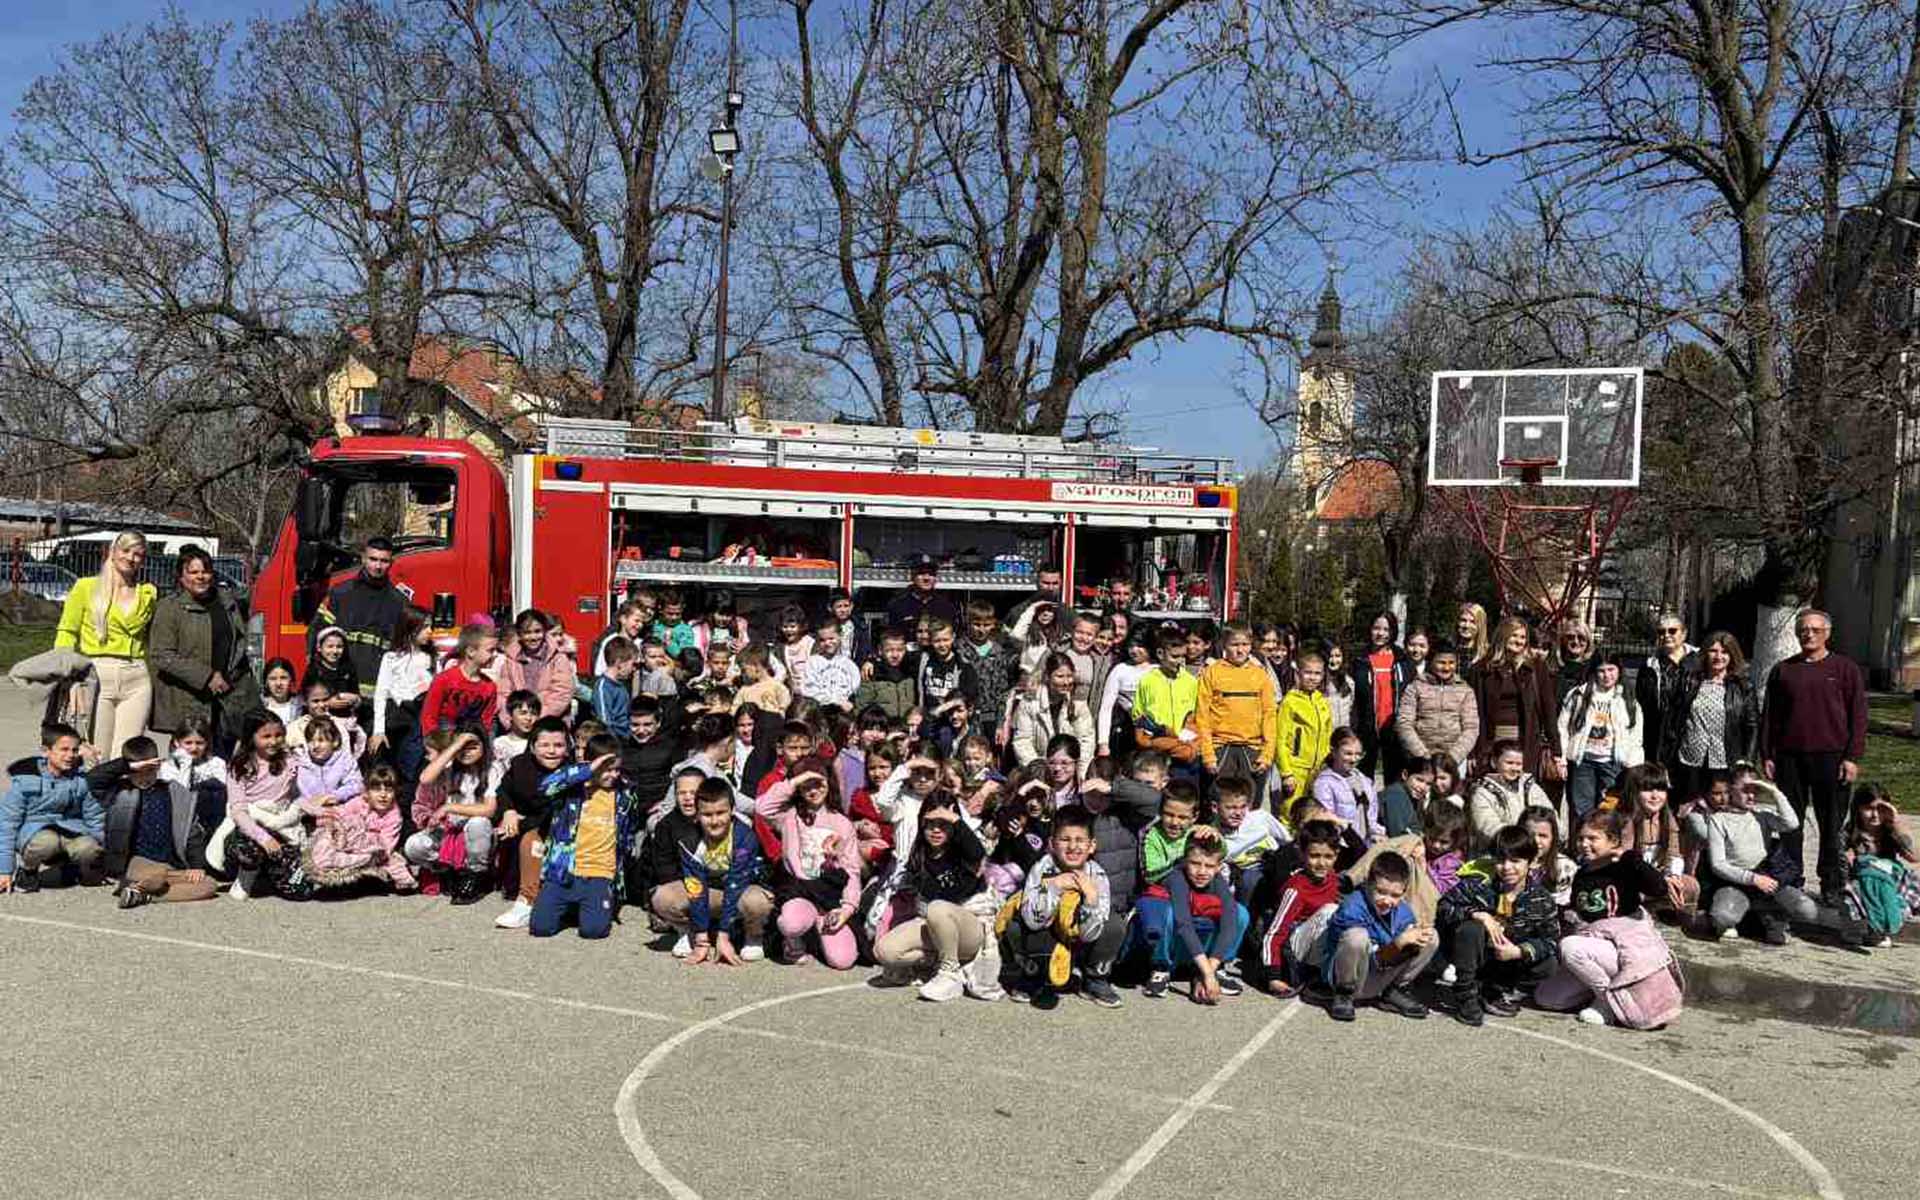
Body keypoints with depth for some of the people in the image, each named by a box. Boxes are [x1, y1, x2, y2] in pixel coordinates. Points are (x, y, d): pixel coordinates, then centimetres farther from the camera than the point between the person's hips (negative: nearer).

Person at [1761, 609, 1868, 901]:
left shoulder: (1845, 669, 4)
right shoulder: (1783, 671, 10)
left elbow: (1858, 715, 1)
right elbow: (1769, 716, 11)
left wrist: (1852, 757, -5)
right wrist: (1767, 755, 5)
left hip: (1831, 758, -2)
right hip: (1789, 758, 2)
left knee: (1832, 826, 3)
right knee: (1790, 824, 6)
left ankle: (1832, 887, 11)